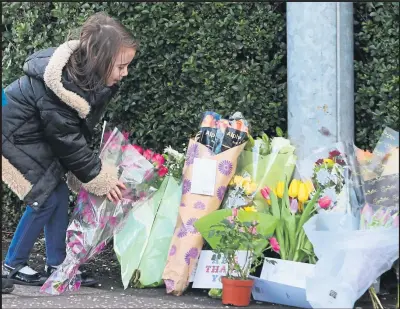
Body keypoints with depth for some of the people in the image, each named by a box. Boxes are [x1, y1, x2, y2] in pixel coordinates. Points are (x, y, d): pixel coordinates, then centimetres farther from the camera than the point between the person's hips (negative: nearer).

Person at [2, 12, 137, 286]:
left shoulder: (90, 75, -9)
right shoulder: (59, 86, -34)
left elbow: (80, 130, 1)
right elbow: (67, 139, -25)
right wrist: (98, 177, -16)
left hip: (40, 134, 9)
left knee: (60, 193, 4)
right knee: (46, 197, -9)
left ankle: (57, 266, 11)